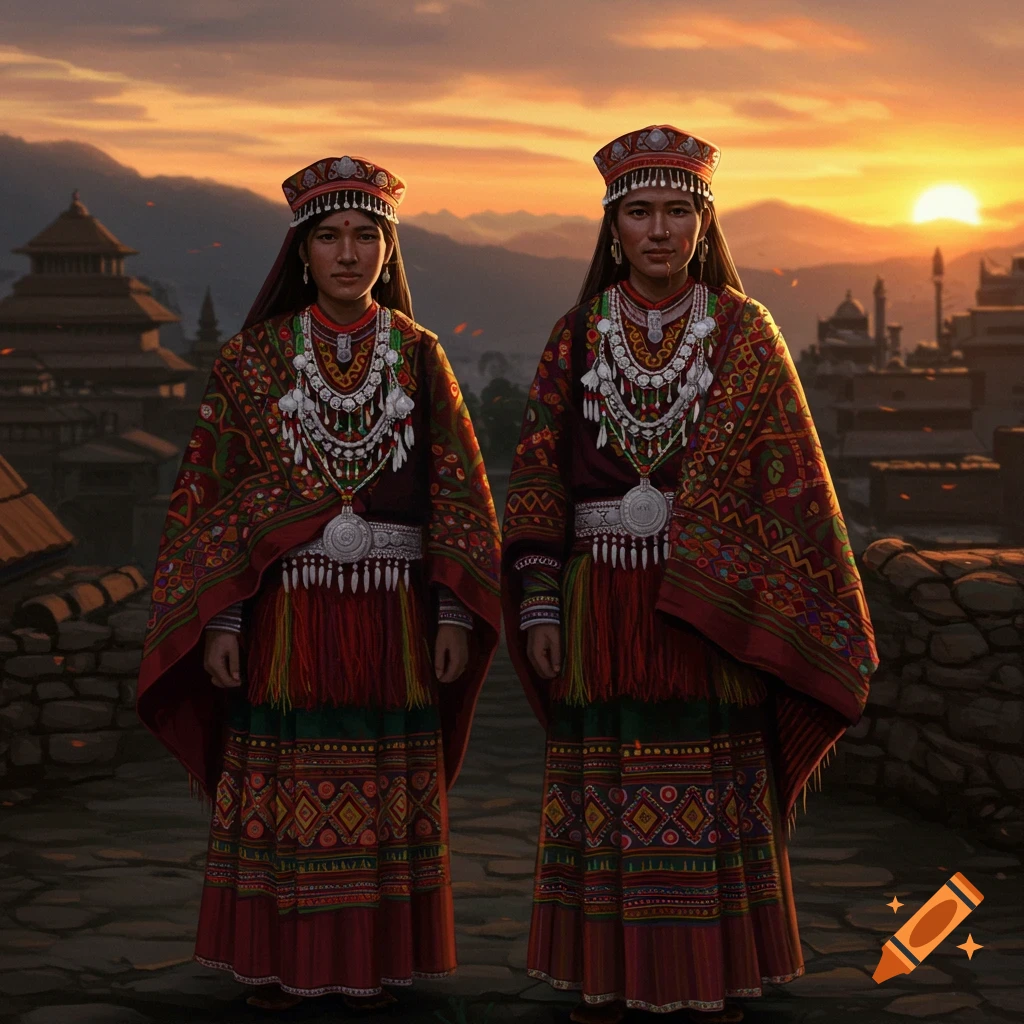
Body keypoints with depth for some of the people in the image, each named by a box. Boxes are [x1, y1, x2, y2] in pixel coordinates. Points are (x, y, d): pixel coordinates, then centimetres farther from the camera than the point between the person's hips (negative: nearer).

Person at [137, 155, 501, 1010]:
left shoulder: (419, 356, 4)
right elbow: (211, 492, 0)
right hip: (288, 609, -1)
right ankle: (278, 963, 16)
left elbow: (460, 493, 4)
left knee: (386, 790, 5)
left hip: (391, 611, 1)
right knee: (283, 786, 3)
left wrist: (455, 616, -2)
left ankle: (374, 962, 18)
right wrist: (219, 620, -6)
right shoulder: (255, 356, 1)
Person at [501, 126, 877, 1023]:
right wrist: (538, 606, -2)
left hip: (714, 601, -1)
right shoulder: (577, 336, 5)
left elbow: (790, 477, -1)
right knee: (604, 794, 5)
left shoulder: (745, 332, 1)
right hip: (603, 603, 1)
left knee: (714, 793, 3)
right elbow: (538, 476, 4)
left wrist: (825, 614, -6)